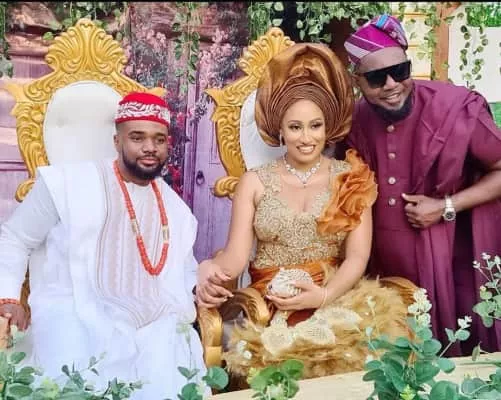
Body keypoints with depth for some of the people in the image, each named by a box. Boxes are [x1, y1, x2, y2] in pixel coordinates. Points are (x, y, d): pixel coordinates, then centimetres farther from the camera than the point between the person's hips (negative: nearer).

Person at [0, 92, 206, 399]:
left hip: (153, 327, 5)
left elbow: (184, 271, 27)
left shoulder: (176, 208, 16)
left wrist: (200, 288, 5)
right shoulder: (68, 182, -2)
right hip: (76, 321, -4)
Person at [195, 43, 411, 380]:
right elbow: (237, 253, -1)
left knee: (350, 350, -31)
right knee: (264, 355, -31)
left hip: (336, 303, 0)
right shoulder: (255, 182, 7)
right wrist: (212, 270, -24)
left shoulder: (351, 179, 6)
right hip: (267, 309, 0)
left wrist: (323, 296, -19)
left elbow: (357, 257, -1)